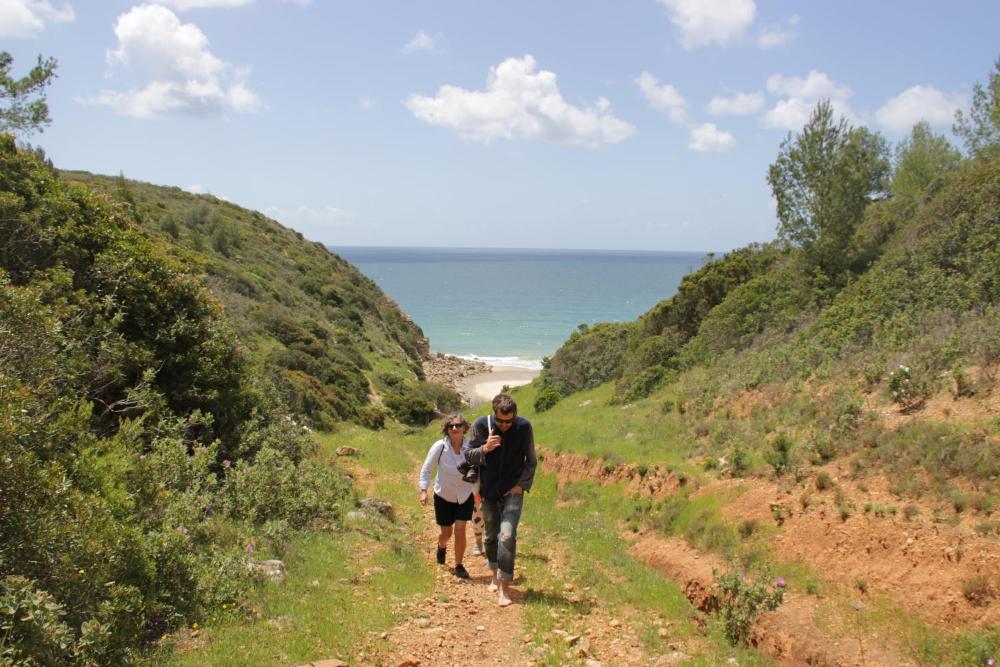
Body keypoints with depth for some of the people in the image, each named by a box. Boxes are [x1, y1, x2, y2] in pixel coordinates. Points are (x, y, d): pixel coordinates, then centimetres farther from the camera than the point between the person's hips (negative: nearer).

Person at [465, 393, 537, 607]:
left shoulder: (524, 427, -11)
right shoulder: (481, 425, -11)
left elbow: (531, 461, 0)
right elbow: (468, 455, -3)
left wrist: (521, 485, -9)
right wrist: (484, 449, -23)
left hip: (513, 491, -2)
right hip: (489, 492, 2)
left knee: (507, 535, -17)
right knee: (490, 536, 15)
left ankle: (505, 587, -8)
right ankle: (495, 575, 39)